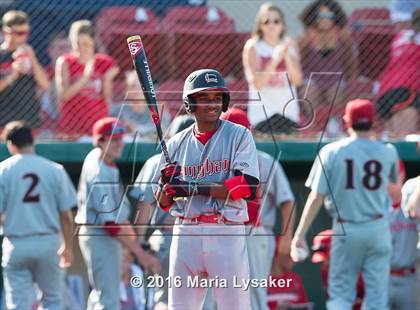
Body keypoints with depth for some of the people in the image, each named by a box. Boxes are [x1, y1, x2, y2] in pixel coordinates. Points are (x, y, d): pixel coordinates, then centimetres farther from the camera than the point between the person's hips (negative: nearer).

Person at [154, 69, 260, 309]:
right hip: (186, 233, 4)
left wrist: (192, 188, -15)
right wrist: (167, 185, -10)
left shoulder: (239, 136, 1)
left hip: (227, 234, -4)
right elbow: (163, 202, 14)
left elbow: (247, 187, -12)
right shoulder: (178, 143, 12)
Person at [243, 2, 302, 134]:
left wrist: (287, 57, -13)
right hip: (262, 112, -3)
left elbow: (297, 80, 0)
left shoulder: (290, 45, 8)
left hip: (288, 112, 3)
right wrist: (274, 60, -21)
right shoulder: (252, 47, -2)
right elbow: (257, 83, -11)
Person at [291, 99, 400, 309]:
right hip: (377, 229, 1)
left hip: (345, 230, -1)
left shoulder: (331, 152, -5)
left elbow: (316, 197, -8)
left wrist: (299, 235, -6)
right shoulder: (387, 152, 0)